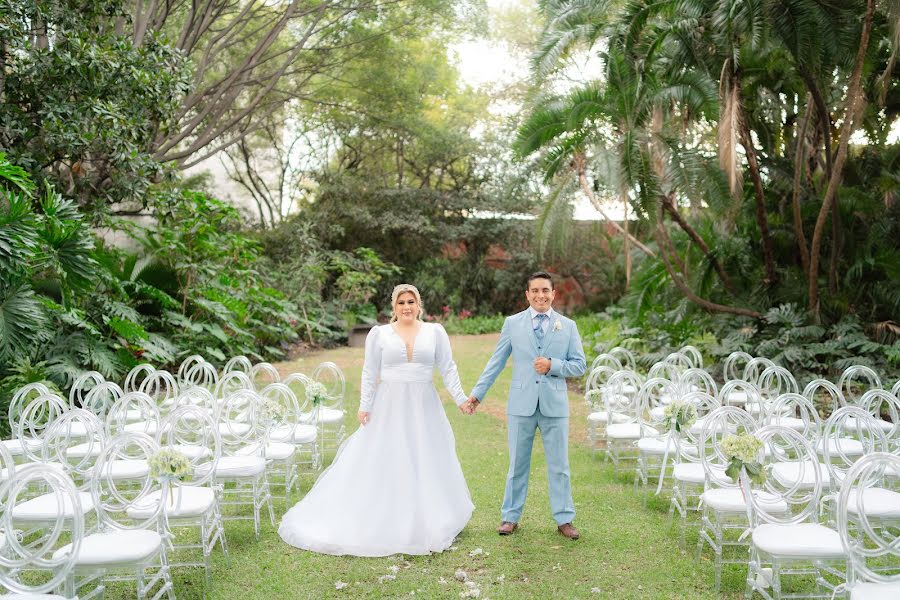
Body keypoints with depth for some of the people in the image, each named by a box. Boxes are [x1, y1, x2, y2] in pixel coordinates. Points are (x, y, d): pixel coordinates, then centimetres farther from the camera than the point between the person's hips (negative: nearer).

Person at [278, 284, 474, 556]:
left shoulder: (435, 332, 4)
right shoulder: (379, 334, 2)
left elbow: (448, 369, 3)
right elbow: (370, 373, 2)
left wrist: (460, 398, -5)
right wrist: (365, 406, -4)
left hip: (423, 408, 1)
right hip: (389, 407, -1)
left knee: (426, 464, 7)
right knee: (382, 464, 2)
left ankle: (426, 523, 21)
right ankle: (381, 523, 12)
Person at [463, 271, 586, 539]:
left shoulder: (568, 326, 4)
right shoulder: (513, 323, 2)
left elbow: (579, 365, 3)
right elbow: (495, 363, 4)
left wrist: (553, 366, -14)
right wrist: (476, 394, 0)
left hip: (554, 405, 1)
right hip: (521, 404, 0)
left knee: (559, 466, 8)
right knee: (517, 465, 10)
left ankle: (564, 519, 20)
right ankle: (510, 517, 22)